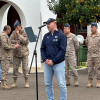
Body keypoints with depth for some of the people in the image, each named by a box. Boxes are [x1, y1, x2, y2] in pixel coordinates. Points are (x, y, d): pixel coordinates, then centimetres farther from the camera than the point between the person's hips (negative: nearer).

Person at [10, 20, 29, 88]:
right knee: (15, 68, 3)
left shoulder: (24, 32, -3)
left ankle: (26, 82, 4)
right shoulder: (14, 33, 6)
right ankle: (15, 82, 11)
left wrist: (19, 35, -16)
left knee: (25, 68, -3)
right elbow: (11, 40, -3)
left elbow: (25, 41, -14)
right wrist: (18, 42, -14)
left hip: (24, 53, -3)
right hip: (16, 53, 3)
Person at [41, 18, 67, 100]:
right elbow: (42, 49, 14)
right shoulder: (46, 36, 13)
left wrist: (53, 61, -15)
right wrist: (45, 59, -4)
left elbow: (62, 50, -11)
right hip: (47, 63, 6)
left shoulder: (61, 35, -4)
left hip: (58, 63, -5)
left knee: (61, 84, -6)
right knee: (48, 83, 8)